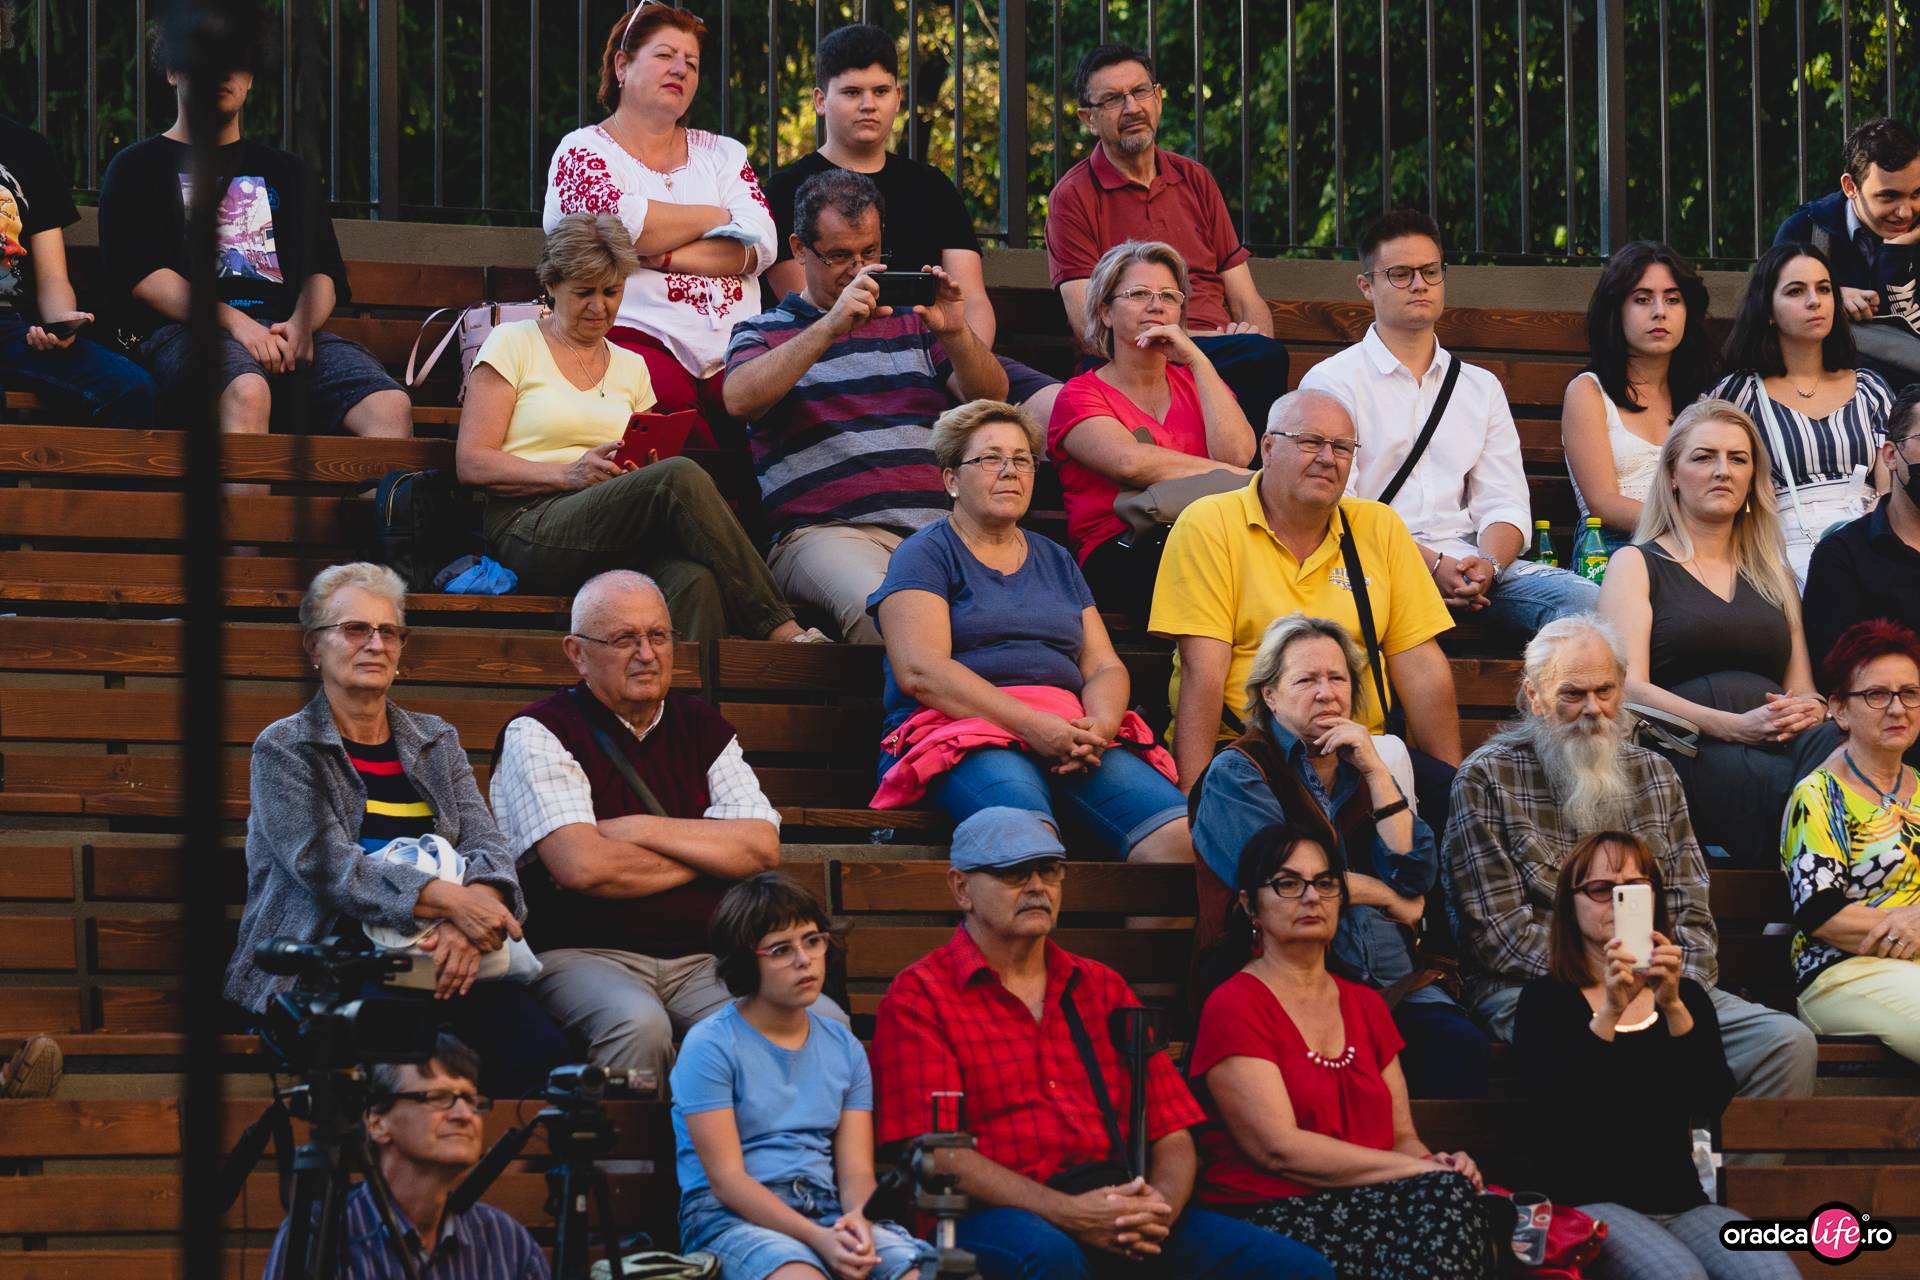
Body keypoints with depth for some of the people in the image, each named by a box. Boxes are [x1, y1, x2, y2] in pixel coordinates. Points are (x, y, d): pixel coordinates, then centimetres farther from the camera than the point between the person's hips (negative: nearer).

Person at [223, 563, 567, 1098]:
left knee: (538, 1044, -27)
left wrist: (469, 923, -18)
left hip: (433, 954, 4)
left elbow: (485, 844, 6)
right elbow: (326, 866, -11)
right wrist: (451, 901, -22)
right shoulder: (283, 749, 4)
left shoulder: (436, 741, 20)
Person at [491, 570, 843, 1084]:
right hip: (583, 954, -4)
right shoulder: (539, 735, 1)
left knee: (821, 1022, -22)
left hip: (701, 959, 4)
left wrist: (641, 830, -6)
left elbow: (762, 848, 3)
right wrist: (707, 855, 0)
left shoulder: (701, 727, 16)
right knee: (639, 1024, -38)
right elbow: (582, 867, -13)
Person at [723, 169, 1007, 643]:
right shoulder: (764, 332, 16)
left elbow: (991, 398, 16)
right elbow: (740, 400, -7)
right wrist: (830, 326, -16)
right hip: (825, 530, -3)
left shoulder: (912, 320, 25)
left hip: (939, 527, 3)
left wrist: (955, 334, -5)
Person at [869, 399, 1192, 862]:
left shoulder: (1057, 562, 27)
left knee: (1179, 836, -26)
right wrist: (1032, 724, -16)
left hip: (1068, 733, 5)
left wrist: (1099, 727, -7)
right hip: (961, 729, -5)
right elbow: (919, 671, -6)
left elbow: (1104, 667, 19)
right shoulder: (926, 554, 9)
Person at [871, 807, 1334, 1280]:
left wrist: (1162, 1204, -8)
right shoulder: (920, 995, 6)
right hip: (1000, 1216, -4)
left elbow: (1171, 1131, 17)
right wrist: (1065, 1213, -18)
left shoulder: (1102, 988, 23)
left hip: (1124, 1218, 4)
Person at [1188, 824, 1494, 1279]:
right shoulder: (1233, 1006, -2)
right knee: (1444, 1194, -31)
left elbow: (1402, 1136, 17)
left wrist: (1436, 1165, -9)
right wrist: (1423, 1171, -15)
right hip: (1267, 1217, -7)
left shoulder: (1366, 1005, 22)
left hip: (1370, 1208, 7)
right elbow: (1279, 1149, -13)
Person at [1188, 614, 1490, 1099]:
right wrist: (1389, 899, 3)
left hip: (1391, 979, 5)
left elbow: (1417, 878, 8)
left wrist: (1375, 771, 3)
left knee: (1461, 1047, -27)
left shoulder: (1362, 769, 22)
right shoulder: (1236, 774, 7)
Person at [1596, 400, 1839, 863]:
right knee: (1780, 784, -41)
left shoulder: (1775, 575, 30)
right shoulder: (1636, 565, 15)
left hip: (1781, 741, 4)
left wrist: (1811, 710, -3)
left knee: (1828, 743, -37)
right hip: (1691, 752, -4)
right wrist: (1734, 726, -15)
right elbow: (1628, 688, 0)